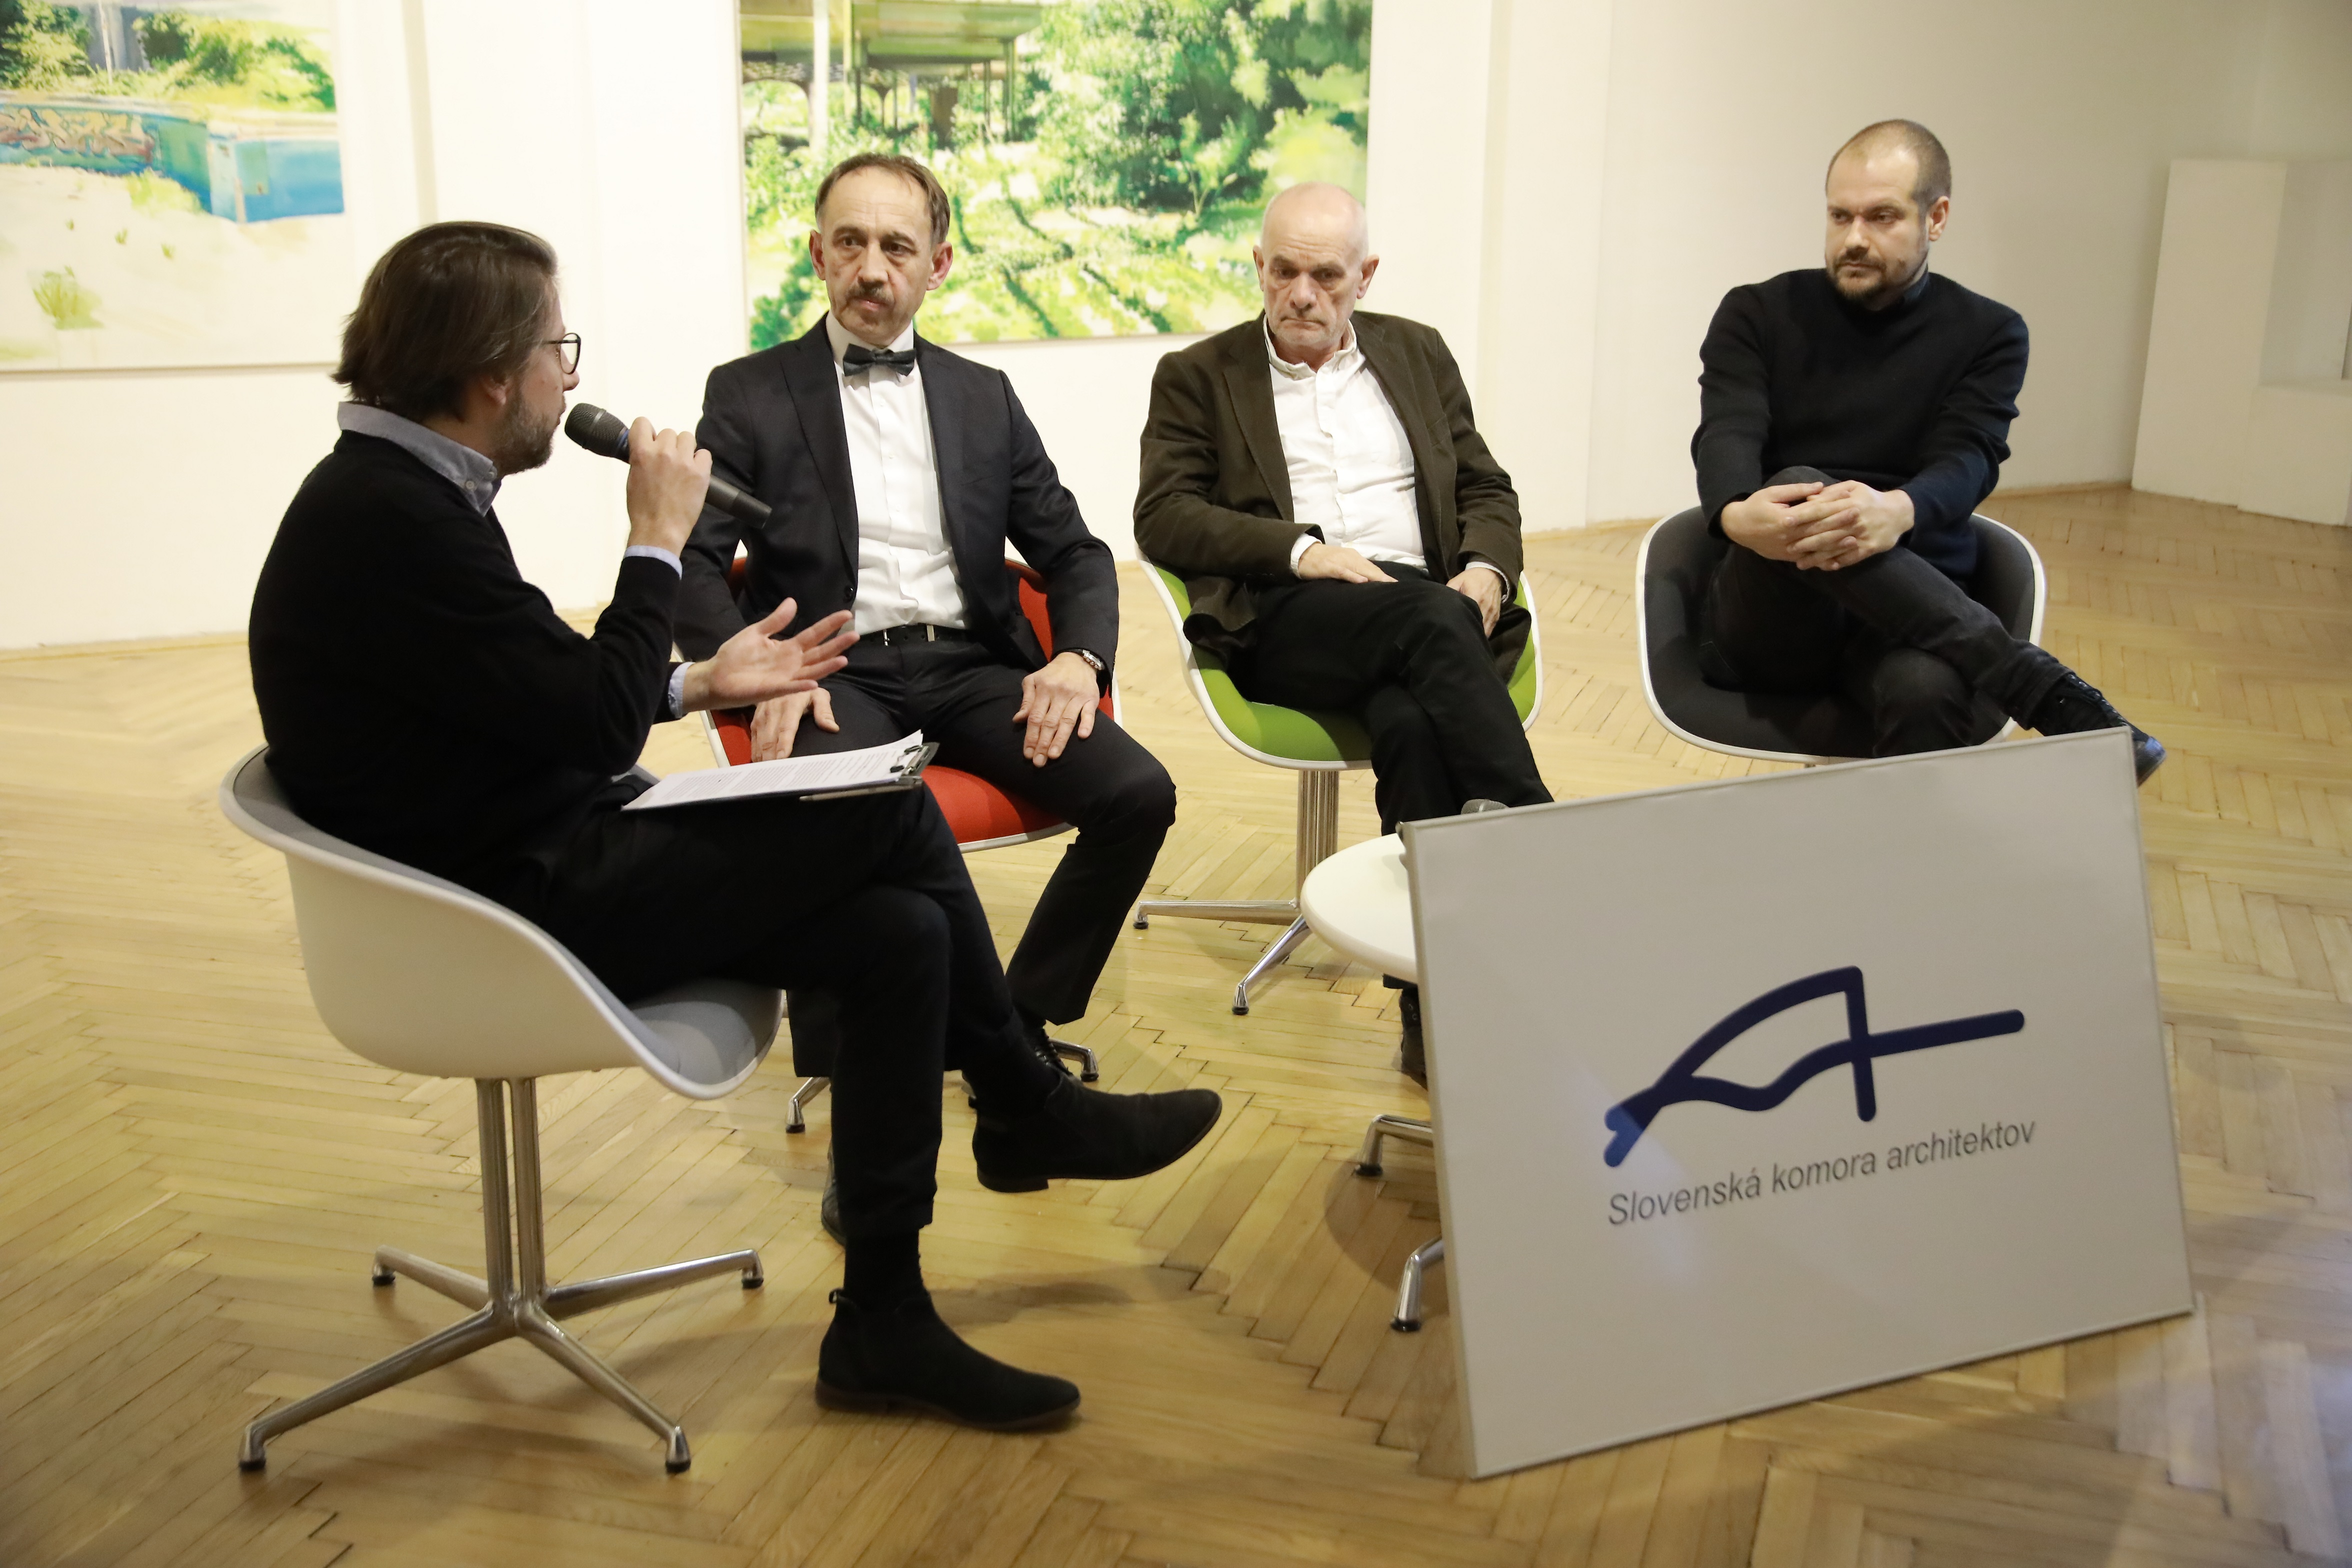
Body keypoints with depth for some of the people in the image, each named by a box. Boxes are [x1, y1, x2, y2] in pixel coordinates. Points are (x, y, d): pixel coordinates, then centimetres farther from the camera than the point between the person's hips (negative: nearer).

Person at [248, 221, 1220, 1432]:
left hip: (542, 860, 10)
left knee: (901, 933, -3)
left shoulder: (396, 491, 11)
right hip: (530, 903, -10)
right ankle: (1027, 1111, 11)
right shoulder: (391, 518, -22)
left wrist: (698, 683, 15)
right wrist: (658, 542, -9)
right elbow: (599, 726, -20)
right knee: (892, 810, -12)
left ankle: (883, 1320, 5)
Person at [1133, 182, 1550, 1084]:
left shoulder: (1417, 355, 24)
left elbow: (1488, 492, 23)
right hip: (1283, 622, -2)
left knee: (1412, 721, -35)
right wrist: (1301, 549, -13)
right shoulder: (1199, 377, 14)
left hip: (1427, 602, 2)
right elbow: (1162, 517, 1)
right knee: (1431, 620, -36)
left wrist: (1485, 569, -1)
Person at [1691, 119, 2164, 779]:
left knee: (1928, 692, -38)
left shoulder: (1988, 335, 10)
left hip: (1911, 614, 0)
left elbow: (1968, 462, -7)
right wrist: (1737, 515, -34)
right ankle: (2047, 691, -37)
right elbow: (1726, 435, -8)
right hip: (1766, 619, 1)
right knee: (1796, 489, -34)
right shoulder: (1757, 315, 10)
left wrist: (1899, 511, -34)